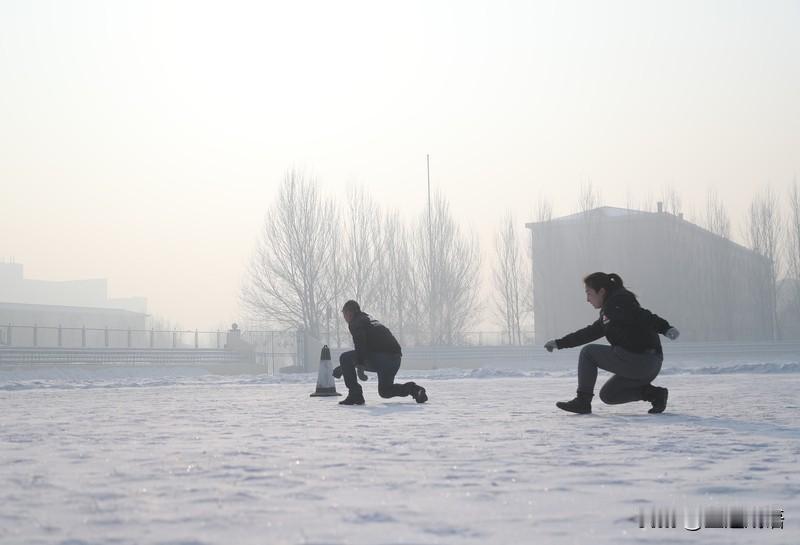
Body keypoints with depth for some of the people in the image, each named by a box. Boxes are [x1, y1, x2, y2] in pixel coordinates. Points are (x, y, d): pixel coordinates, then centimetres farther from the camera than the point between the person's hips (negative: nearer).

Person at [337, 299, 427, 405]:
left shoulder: (356, 323, 2)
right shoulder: (371, 319, 30)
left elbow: (360, 344, -14)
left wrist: (360, 366, -10)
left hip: (379, 358, -9)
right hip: (396, 358, 9)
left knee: (345, 358, -2)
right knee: (385, 391, 26)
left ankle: (355, 395, -7)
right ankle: (412, 389, 3)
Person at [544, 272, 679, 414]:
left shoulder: (618, 301, -7)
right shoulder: (609, 310, 23)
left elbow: (643, 316, -22)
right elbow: (590, 332, 31)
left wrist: (666, 328, -37)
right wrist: (559, 343, 34)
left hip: (637, 359, -10)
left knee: (588, 352, 2)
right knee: (607, 395, 22)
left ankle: (582, 401, 2)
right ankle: (654, 393, 9)